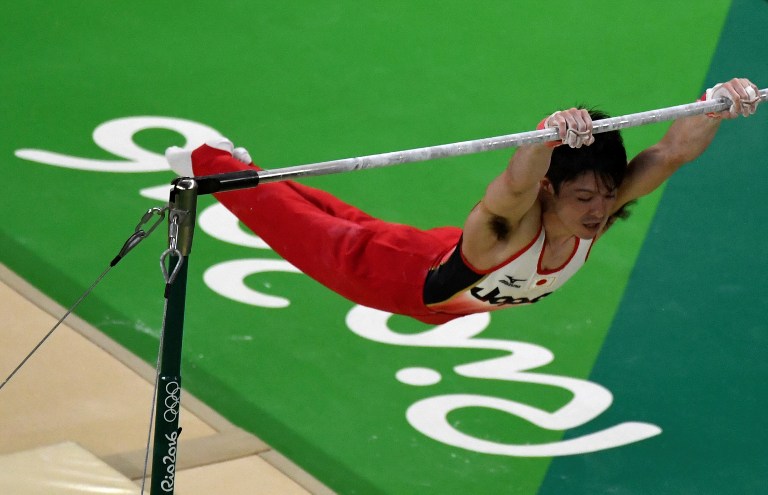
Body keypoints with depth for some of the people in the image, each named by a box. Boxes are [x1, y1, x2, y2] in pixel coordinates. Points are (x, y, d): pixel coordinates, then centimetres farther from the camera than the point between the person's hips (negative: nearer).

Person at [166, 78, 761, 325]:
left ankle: (240, 167, 57)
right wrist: (550, 136, -90)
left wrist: (714, 107, -57)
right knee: (317, 235, 17)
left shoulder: (597, 215, -31)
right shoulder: (510, 224, -48)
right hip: (408, 275, -7)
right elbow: (519, 184, -72)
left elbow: (671, 153, -40)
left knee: (359, 227, 31)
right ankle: (209, 165, 40)